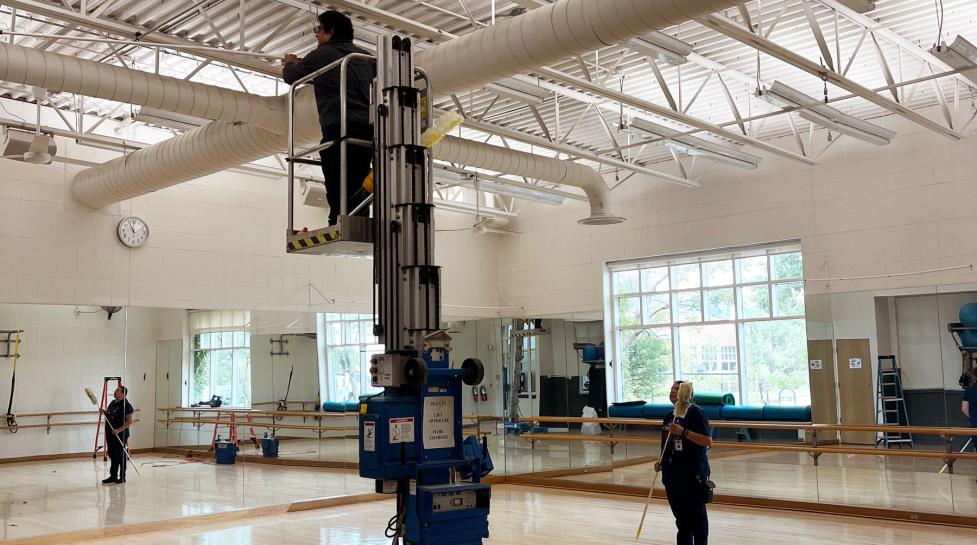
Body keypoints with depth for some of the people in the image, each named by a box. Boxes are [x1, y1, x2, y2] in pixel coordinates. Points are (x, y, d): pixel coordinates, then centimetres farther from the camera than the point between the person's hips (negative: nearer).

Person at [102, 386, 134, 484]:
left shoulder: (126, 405, -13)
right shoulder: (113, 402, 13)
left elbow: (129, 421, -17)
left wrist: (119, 430, -25)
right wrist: (104, 412, 6)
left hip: (120, 435, -8)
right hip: (110, 434, 8)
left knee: (120, 456, 0)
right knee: (112, 455, 12)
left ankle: (122, 477, 8)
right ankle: (113, 476, 20)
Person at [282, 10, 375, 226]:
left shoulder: (321, 55, 8)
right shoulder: (364, 57, 21)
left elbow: (290, 77, 23)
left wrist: (291, 63, 47)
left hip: (340, 129, -6)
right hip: (368, 130, 6)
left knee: (339, 196, -13)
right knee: (357, 196, 4)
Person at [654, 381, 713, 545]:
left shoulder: (696, 413, -11)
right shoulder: (669, 416, 13)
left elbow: (708, 441, -18)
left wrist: (683, 432, -25)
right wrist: (660, 462, 6)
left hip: (693, 474, -7)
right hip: (672, 474, 8)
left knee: (696, 515, 1)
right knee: (680, 515, 16)